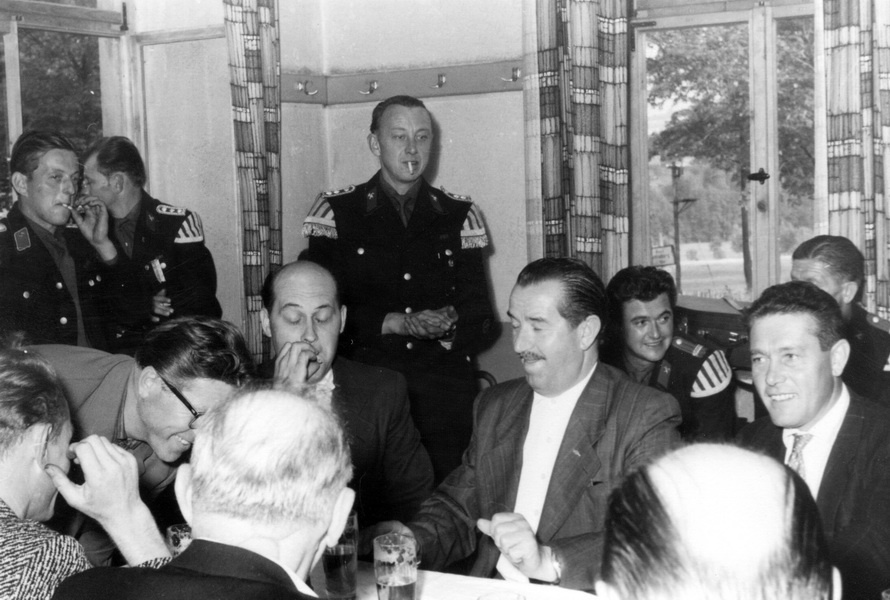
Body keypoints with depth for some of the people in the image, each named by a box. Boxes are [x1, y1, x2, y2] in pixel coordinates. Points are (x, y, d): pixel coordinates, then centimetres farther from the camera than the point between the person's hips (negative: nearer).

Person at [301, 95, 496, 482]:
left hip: (447, 396, 2)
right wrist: (399, 324, -11)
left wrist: (447, 328, -12)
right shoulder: (336, 213, 4)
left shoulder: (459, 216, 10)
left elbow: (482, 323, 9)